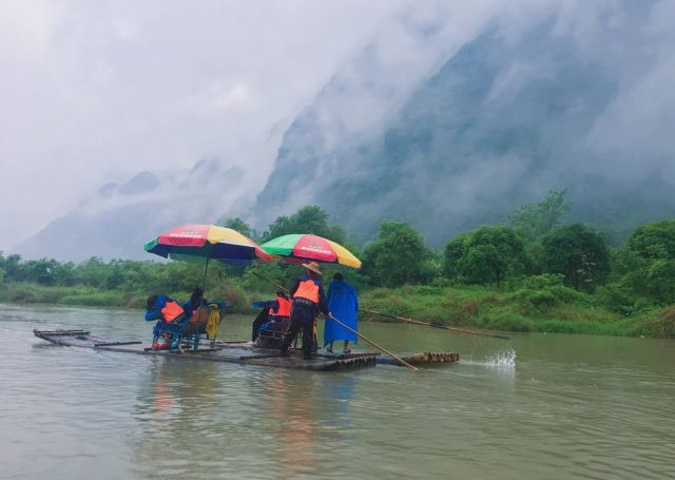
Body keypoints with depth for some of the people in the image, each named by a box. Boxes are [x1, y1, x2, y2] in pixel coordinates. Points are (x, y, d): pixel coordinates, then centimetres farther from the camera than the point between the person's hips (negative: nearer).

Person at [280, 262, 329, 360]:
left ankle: (284, 349, 16)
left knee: (292, 330, 14)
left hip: (296, 308, 2)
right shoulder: (318, 283, 9)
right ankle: (306, 354, 3)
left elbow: (292, 292, 16)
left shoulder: (301, 279, 12)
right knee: (308, 333, 5)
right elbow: (322, 300, 4)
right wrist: (326, 312, 14)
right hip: (309, 310, -2)